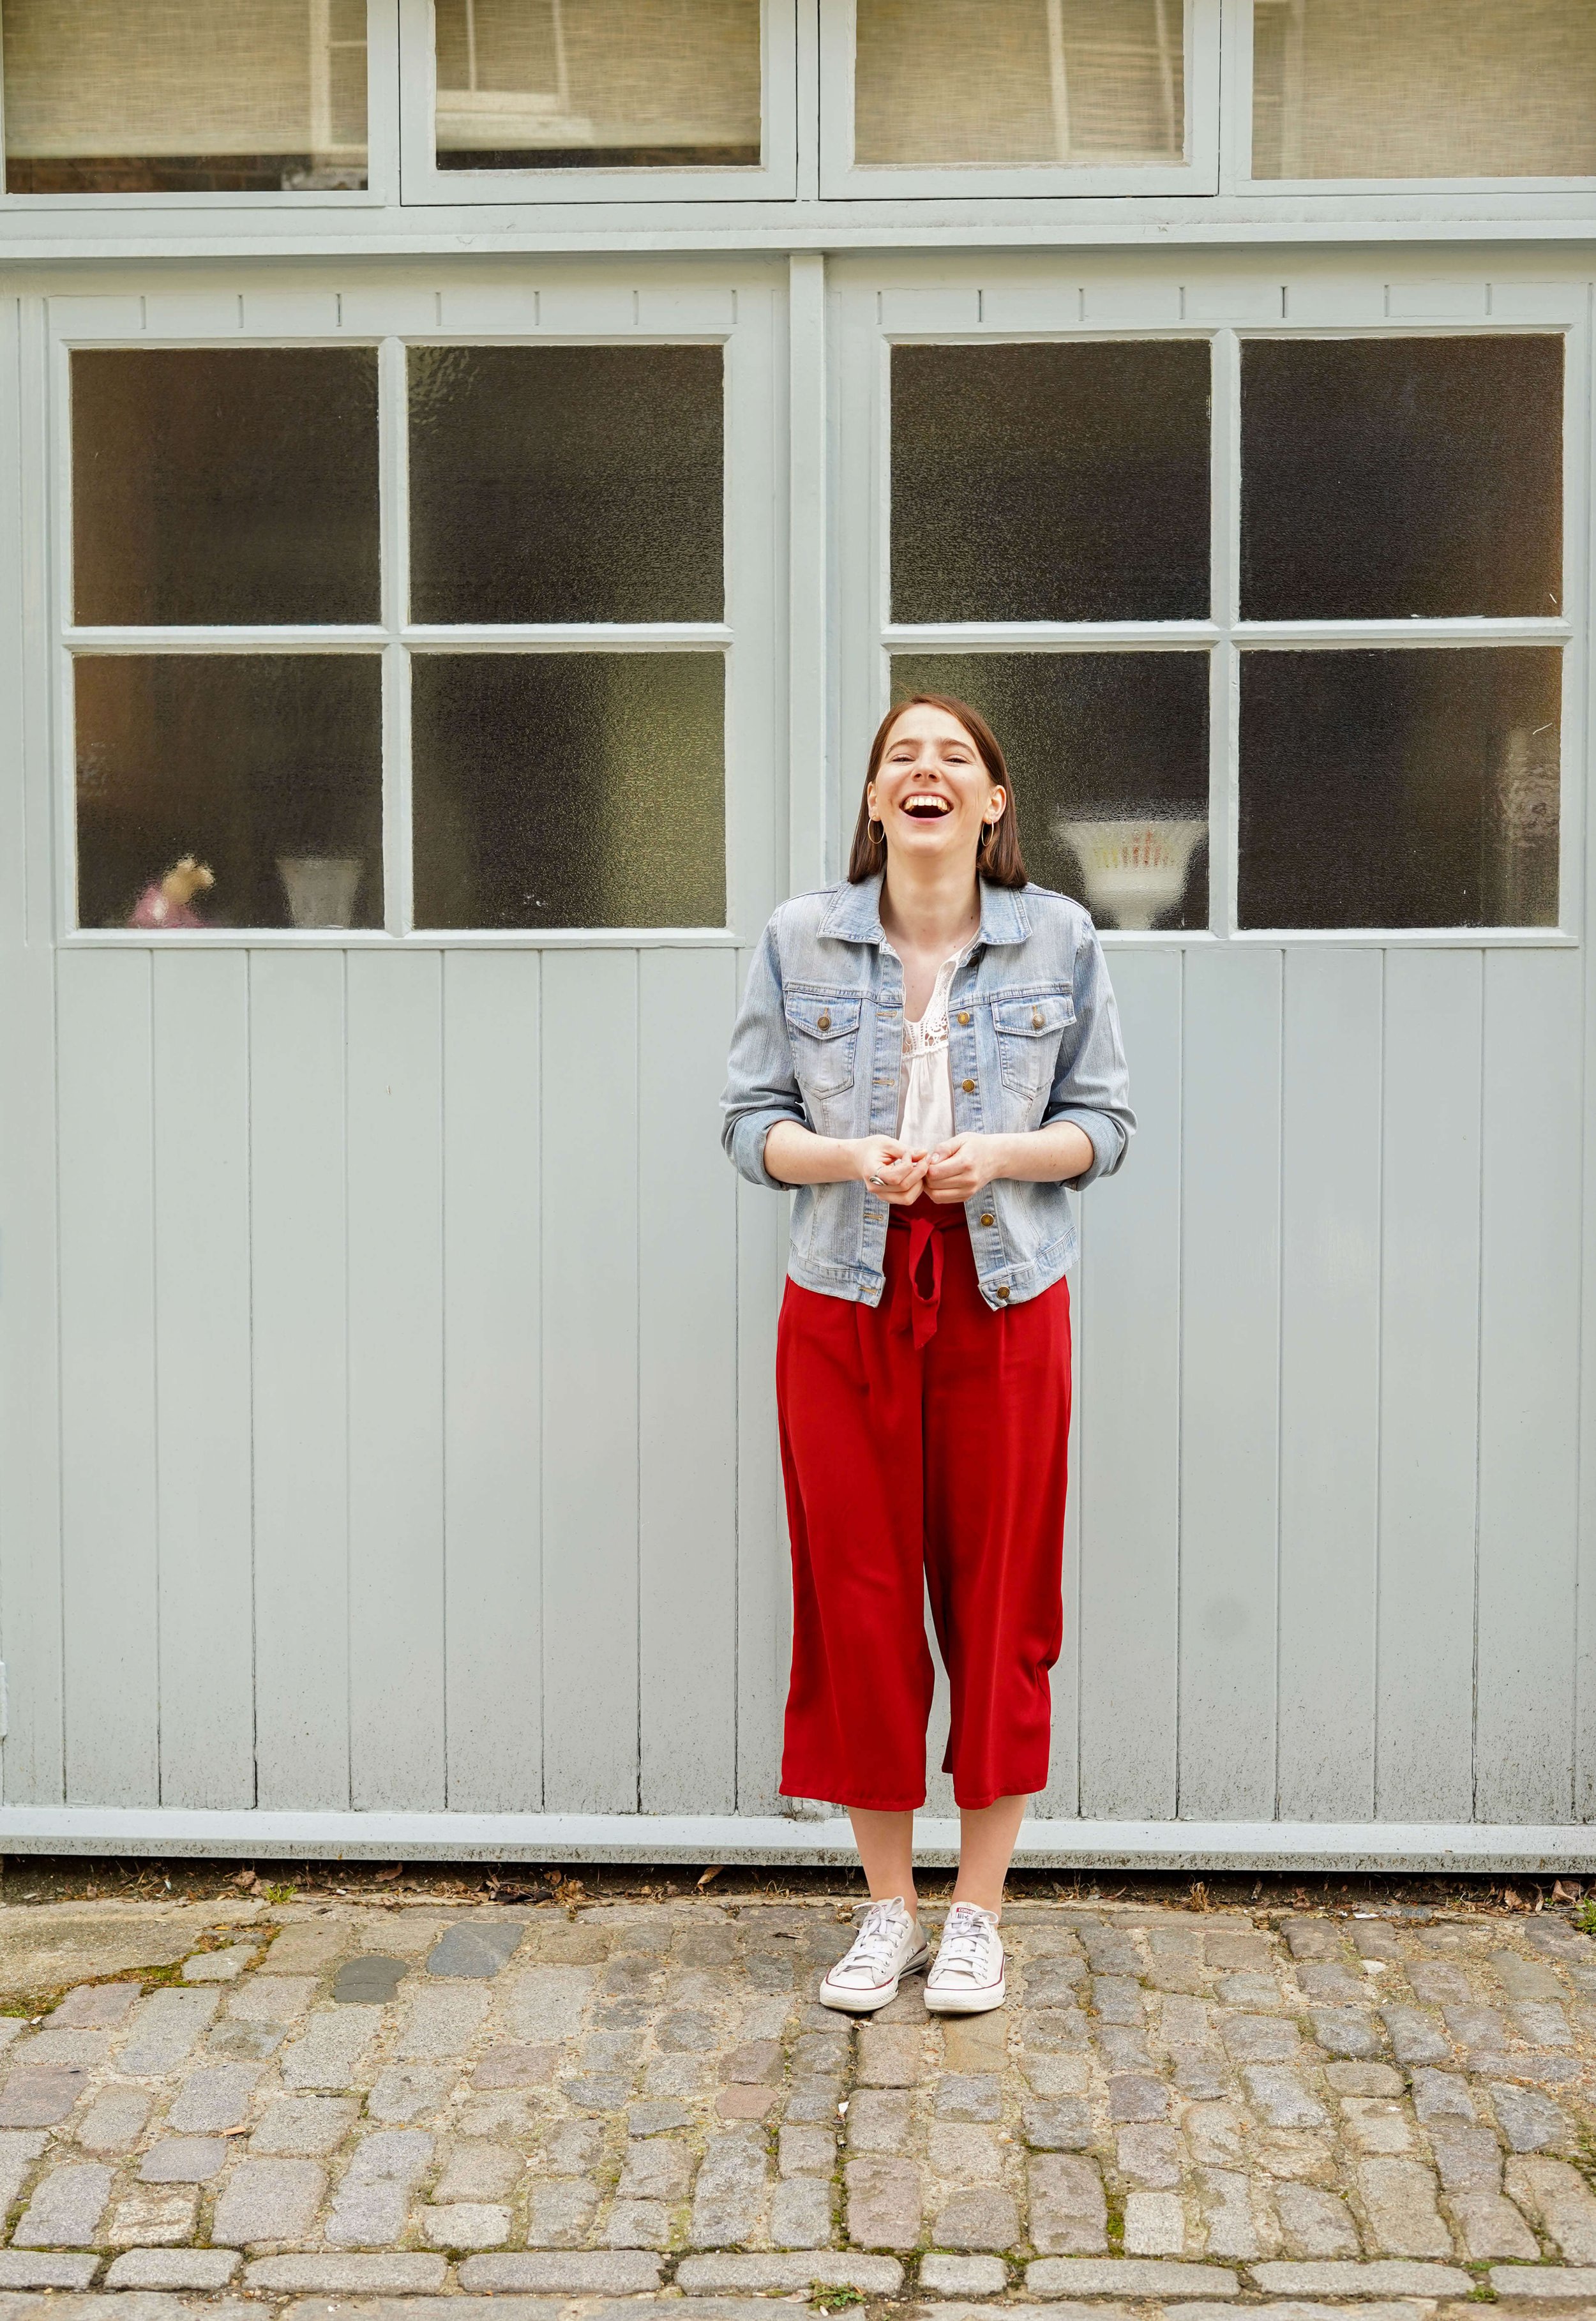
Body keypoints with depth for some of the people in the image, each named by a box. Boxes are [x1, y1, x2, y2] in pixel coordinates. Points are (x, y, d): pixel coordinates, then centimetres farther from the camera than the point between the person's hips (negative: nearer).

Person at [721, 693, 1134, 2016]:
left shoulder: (1059, 938, 2)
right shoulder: (800, 939, 3)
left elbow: (1104, 1119, 5)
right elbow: (751, 1120, 5)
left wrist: (997, 1154, -14)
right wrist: (849, 1158, -15)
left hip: (1006, 1306, 0)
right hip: (844, 1306, 1)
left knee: (1000, 1604, 5)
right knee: (855, 1599, 5)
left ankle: (979, 1915, 22)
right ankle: (889, 1908, 23)